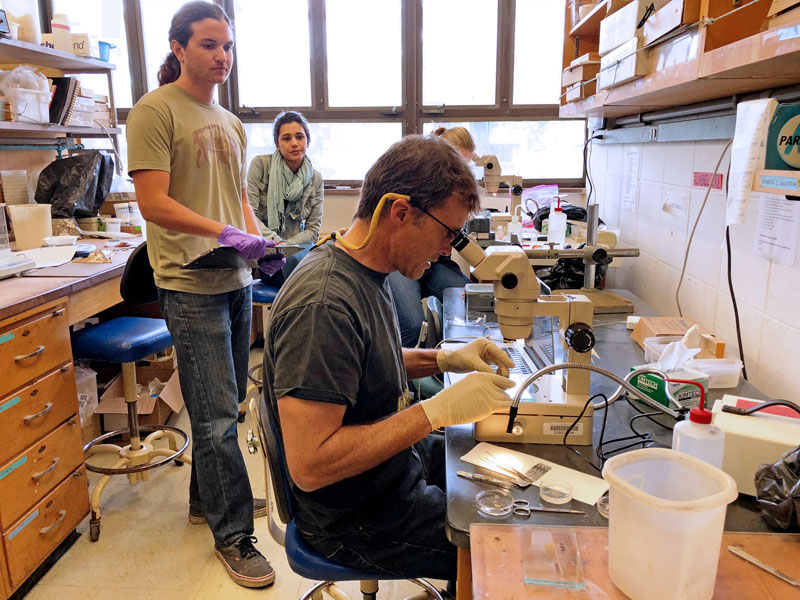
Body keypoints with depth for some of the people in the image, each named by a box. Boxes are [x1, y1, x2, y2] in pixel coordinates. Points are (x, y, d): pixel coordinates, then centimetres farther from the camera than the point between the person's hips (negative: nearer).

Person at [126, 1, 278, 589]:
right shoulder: (155, 110, -7)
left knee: (226, 404, 17)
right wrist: (227, 233, -22)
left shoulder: (230, 123, 17)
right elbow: (154, 203, -15)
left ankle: (208, 497, 36)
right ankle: (232, 535, 14)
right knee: (217, 414, -2)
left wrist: (259, 240, 2)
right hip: (191, 284, -7)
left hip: (236, 279, 8)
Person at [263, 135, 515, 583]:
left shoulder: (367, 271, 0)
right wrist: (438, 410, -30)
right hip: (357, 518, -9)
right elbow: (309, 465, -32)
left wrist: (443, 360, -1)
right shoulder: (324, 304, -31)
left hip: (399, 459, 9)